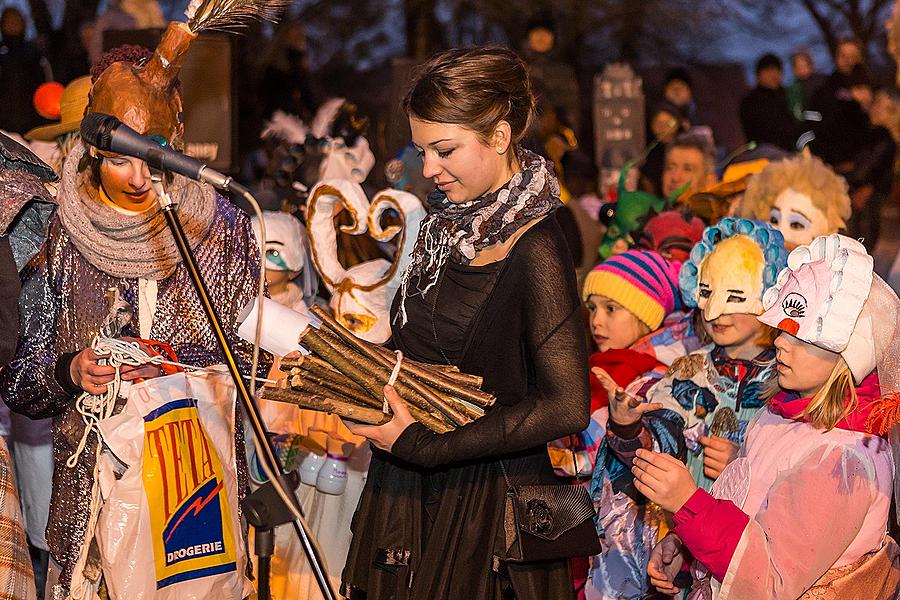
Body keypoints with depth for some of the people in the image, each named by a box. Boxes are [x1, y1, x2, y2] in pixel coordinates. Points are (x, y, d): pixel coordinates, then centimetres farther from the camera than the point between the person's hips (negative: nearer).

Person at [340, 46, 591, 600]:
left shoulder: (533, 249, -16)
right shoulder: (451, 225, 8)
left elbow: (566, 407, -22)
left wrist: (421, 445, -20)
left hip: (485, 507, -7)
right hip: (413, 493, 7)